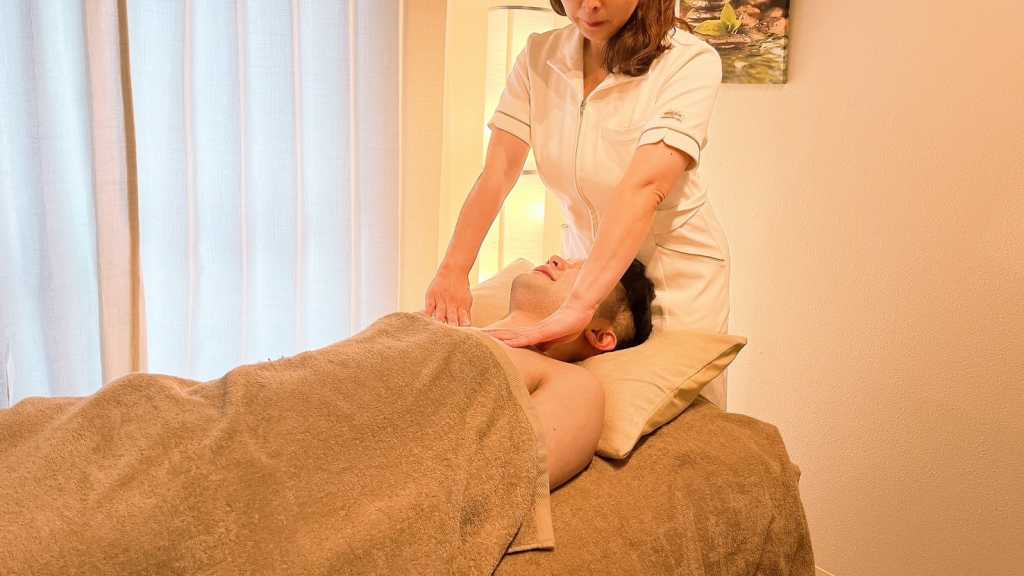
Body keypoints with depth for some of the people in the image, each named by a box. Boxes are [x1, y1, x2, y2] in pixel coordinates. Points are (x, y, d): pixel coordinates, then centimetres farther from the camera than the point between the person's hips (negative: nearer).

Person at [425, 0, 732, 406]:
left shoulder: (690, 61, -22)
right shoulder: (538, 56, -8)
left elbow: (645, 186, -34)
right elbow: (496, 174, -14)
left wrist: (577, 306, -45)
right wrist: (453, 270, -29)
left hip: (675, 266, -3)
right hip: (584, 254, 3)